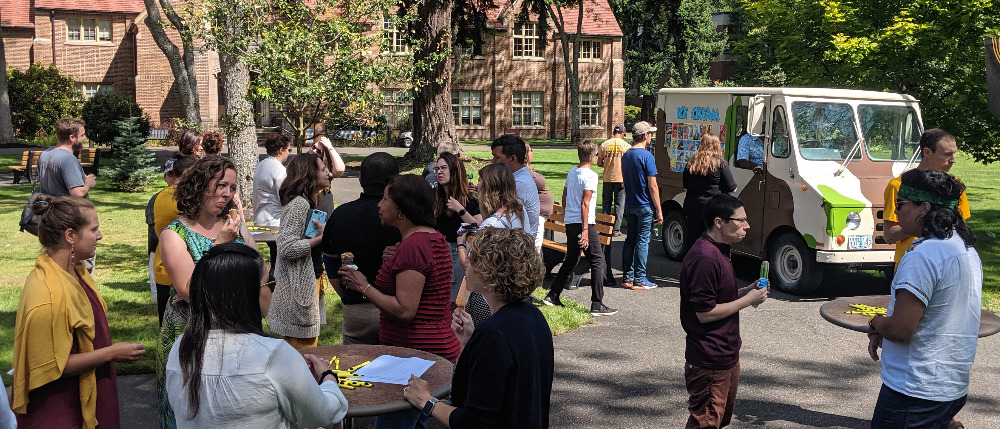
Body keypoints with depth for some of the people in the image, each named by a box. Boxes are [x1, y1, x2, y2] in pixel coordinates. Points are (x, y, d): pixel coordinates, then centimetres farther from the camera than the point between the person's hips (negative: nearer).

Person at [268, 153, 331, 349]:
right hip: (298, 289, -10)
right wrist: (321, 237, -19)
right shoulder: (298, 204, -19)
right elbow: (286, 248, -25)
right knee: (303, 348, -3)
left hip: (307, 282, 10)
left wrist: (321, 230, 8)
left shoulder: (306, 202, 13)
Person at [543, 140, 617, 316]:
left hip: (570, 223, 8)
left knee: (570, 260, 18)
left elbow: (564, 198, 19)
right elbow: (585, 203, -18)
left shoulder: (571, 172, 11)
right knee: (597, 260, -2)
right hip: (584, 223, -8)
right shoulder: (590, 175, -12)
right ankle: (597, 304, -5)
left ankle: (552, 296, 20)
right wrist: (585, 230, -19)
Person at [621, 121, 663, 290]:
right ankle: (639, 280, 1)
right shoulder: (647, 156, -15)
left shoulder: (625, 155, 9)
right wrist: (659, 210, -12)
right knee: (642, 241, -2)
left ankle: (627, 277, 16)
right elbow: (652, 186, -16)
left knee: (630, 240, 12)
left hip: (630, 205, 7)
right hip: (645, 206, -7)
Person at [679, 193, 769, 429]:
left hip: (727, 354, 11)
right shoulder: (705, 258, -25)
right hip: (709, 362, -10)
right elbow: (705, 313, -24)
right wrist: (747, 300, -17)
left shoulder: (720, 251, 10)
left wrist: (746, 291, 4)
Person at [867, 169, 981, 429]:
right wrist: (882, 333, 10)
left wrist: (875, 324, -2)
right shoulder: (968, 251, 10)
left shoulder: (923, 256, -20)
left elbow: (900, 329, -22)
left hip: (915, 391, -9)